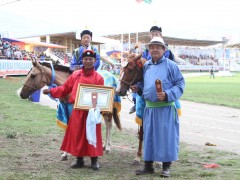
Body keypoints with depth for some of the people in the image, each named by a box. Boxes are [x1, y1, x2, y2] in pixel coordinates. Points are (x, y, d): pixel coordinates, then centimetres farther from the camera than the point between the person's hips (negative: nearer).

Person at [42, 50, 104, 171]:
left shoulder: (98, 78, -4)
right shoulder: (75, 75, 6)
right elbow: (65, 89, 11)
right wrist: (51, 91, 1)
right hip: (77, 111, 3)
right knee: (76, 135, 8)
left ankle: (94, 161, 17)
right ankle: (79, 160, 22)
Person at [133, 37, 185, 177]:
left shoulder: (170, 65, -6)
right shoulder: (146, 66, 11)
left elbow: (180, 84, -8)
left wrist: (167, 95, -21)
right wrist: (137, 87, 2)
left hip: (166, 107, -5)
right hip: (149, 107, 5)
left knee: (166, 136, 0)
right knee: (149, 136, 10)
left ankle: (166, 167, 12)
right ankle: (148, 166, 20)